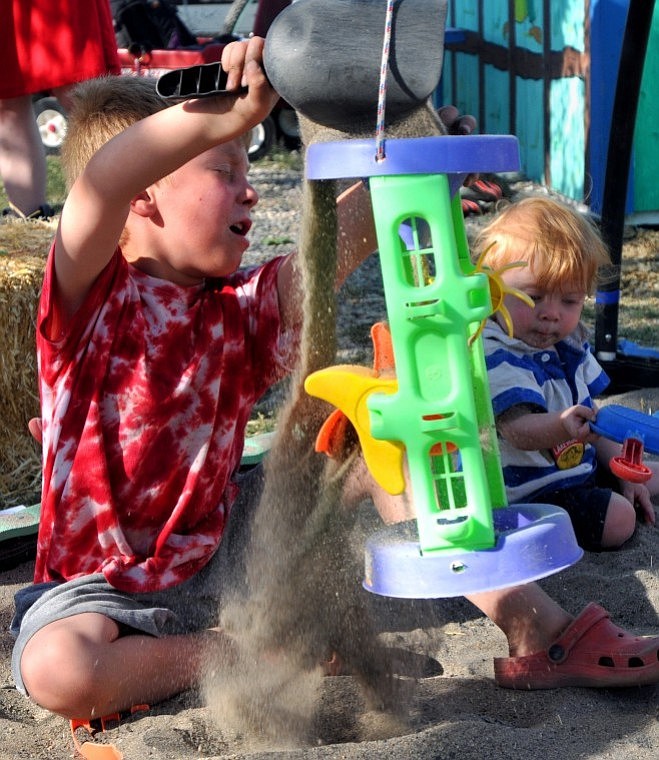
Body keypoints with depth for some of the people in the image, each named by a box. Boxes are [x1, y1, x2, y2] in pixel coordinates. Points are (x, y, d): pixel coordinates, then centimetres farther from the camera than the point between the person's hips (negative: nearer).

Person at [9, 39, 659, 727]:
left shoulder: (241, 309, 0)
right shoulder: (91, 298, -17)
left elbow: (347, 231, -13)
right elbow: (100, 181, -40)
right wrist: (228, 116, -50)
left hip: (222, 549, 5)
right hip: (106, 584, -4)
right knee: (56, 671, -38)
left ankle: (538, 631, -5)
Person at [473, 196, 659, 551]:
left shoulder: (569, 343, 4)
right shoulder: (495, 358, -25)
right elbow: (517, 429, -40)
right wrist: (562, 427, -60)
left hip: (581, 466, 9)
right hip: (530, 490, -9)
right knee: (618, 520, -23)